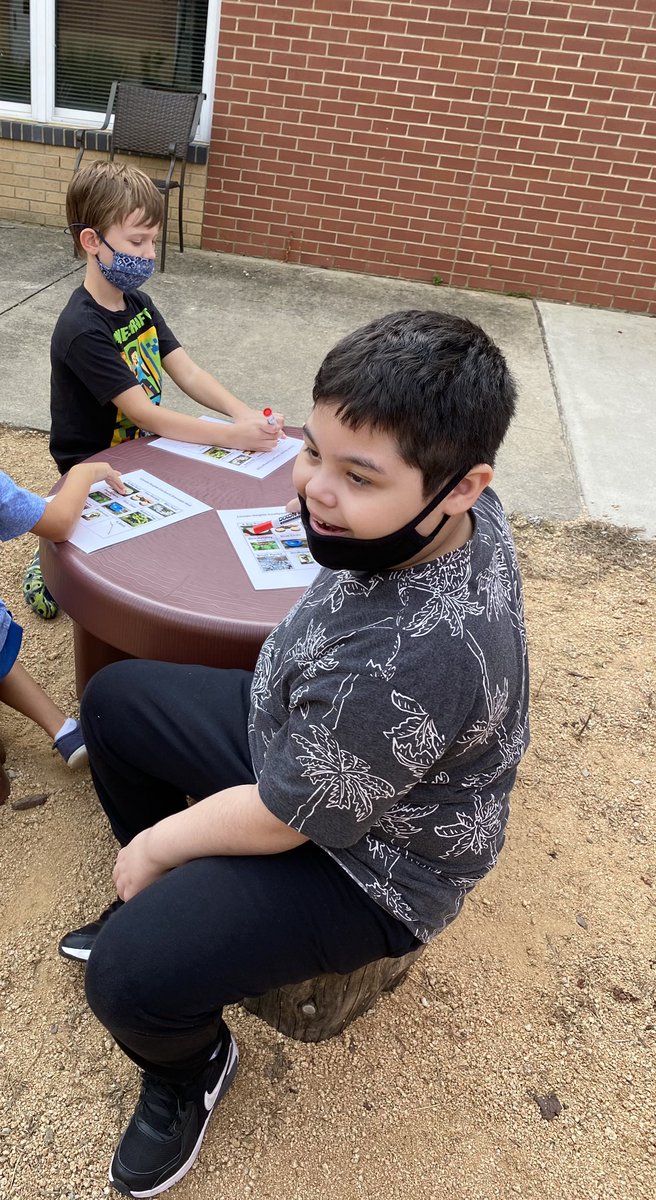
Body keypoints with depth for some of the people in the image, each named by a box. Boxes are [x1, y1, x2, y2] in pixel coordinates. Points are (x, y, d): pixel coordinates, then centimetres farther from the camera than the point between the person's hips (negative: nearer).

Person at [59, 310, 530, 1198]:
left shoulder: (421, 656, -42)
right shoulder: (459, 515, -16)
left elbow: (278, 820, -26)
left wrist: (154, 845, -10)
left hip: (369, 860, -9)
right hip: (298, 735, 9)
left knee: (129, 975, -24)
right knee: (114, 698, 15)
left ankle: (192, 1067, 16)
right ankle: (165, 901, 35)